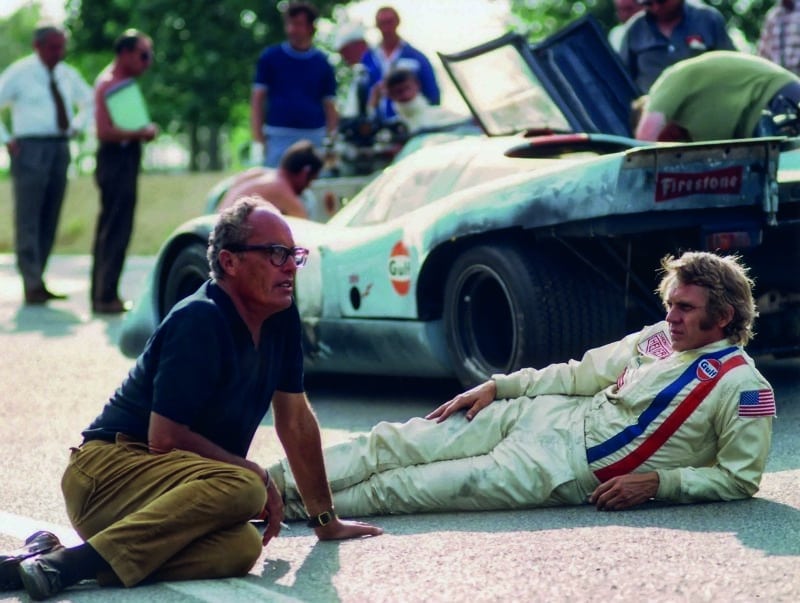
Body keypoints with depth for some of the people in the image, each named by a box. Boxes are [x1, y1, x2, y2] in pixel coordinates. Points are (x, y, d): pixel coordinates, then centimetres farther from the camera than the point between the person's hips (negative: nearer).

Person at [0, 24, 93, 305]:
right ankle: (32, 286, -7)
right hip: (31, 148, -6)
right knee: (28, 219, -7)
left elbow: (89, 102, 30)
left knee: (49, 220, 6)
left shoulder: (67, 75, 14)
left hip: (60, 150, 6)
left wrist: (75, 128, 14)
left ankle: (37, 282, 12)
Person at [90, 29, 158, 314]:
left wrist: (144, 130, 9)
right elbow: (105, 132, -23)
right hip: (116, 160, -11)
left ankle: (102, 294, 20)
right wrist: (140, 133, -18)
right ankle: (106, 296, -9)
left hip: (125, 160, 11)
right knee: (117, 230, -10)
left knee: (110, 229, 14)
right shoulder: (108, 84, -15)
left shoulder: (123, 81, 16)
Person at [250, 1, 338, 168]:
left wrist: (331, 142, -1)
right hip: (278, 136, -2)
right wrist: (258, 138, -5)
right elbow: (257, 99, 4)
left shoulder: (322, 63, 7)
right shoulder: (270, 57, 4)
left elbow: (330, 106, 9)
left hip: (314, 137, 2)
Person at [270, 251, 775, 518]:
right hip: (545, 416, 7)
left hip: (572, 471, -7)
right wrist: (497, 386, 8)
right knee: (396, 443, -6)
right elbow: (580, 373, 16)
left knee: (441, 483, -18)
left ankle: (297, 505, -14)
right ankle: (280, 481, -6)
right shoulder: (657, 338, 12)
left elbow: (740, 479, -8)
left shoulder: (745, 388, -8)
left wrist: (657, 483, -17)